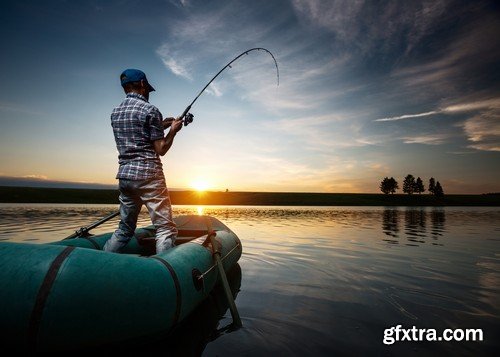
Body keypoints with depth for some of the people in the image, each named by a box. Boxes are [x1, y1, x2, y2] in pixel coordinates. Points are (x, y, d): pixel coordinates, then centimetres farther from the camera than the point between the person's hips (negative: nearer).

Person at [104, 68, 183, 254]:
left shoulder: (115, 112, 15)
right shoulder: (150, 110, -6)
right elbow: (160, 149, -8)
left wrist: (160, 126, 22)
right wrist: (173, 130, 7)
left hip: (124, 175, 8)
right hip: (148, 174, -7)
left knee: (125, 228, 18)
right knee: (166, 229, -5)